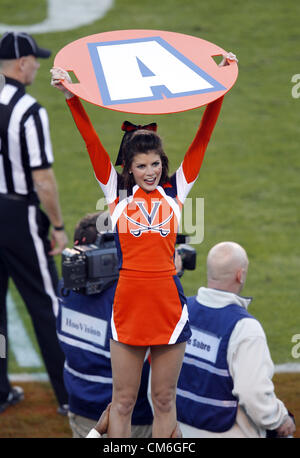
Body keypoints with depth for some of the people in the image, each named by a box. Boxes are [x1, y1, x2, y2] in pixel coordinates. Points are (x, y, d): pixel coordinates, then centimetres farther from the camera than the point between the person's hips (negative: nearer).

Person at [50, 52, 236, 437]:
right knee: (123, 401, 6)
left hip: (168, 301, 1)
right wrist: (70, 96, -9)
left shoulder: (174, 192, 5)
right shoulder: (118, 193, 5)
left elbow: (202, 138, 1)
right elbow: (92, 141, -1)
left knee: (164, 400, 10)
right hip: (128, 300, 0)